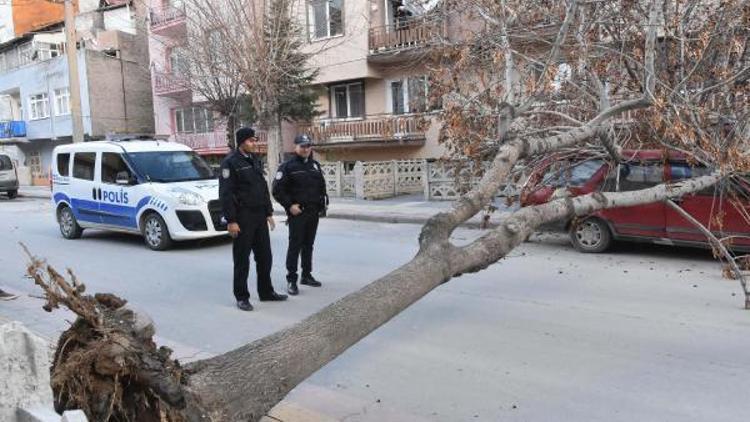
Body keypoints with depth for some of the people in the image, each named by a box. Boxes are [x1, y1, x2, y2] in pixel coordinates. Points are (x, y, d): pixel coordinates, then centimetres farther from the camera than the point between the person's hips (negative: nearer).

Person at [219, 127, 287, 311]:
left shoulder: (255, 161, 14)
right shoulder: (230, 162, -9)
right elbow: (225, 194, -14)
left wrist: (269, 213, 15)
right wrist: (231, 220, -18)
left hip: (259, 217, 7)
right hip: (242, 218, -7)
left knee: (264, 256, 12)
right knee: (242, 259, 1)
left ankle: (266, 292, 25)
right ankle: (241, 297, 12)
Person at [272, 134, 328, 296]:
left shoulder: (315, 165, 13)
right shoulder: (287, 166, -6)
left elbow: (322, 186, 21)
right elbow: (277, 190, -10)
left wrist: (323, 203, 9)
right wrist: (290, 205, -15)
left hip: (314, 213, 6)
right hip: (297, 213, -6)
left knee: (308, 245, 14)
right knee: (295, 246, -5)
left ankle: (307, 275, 24)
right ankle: (291, 280, 0)